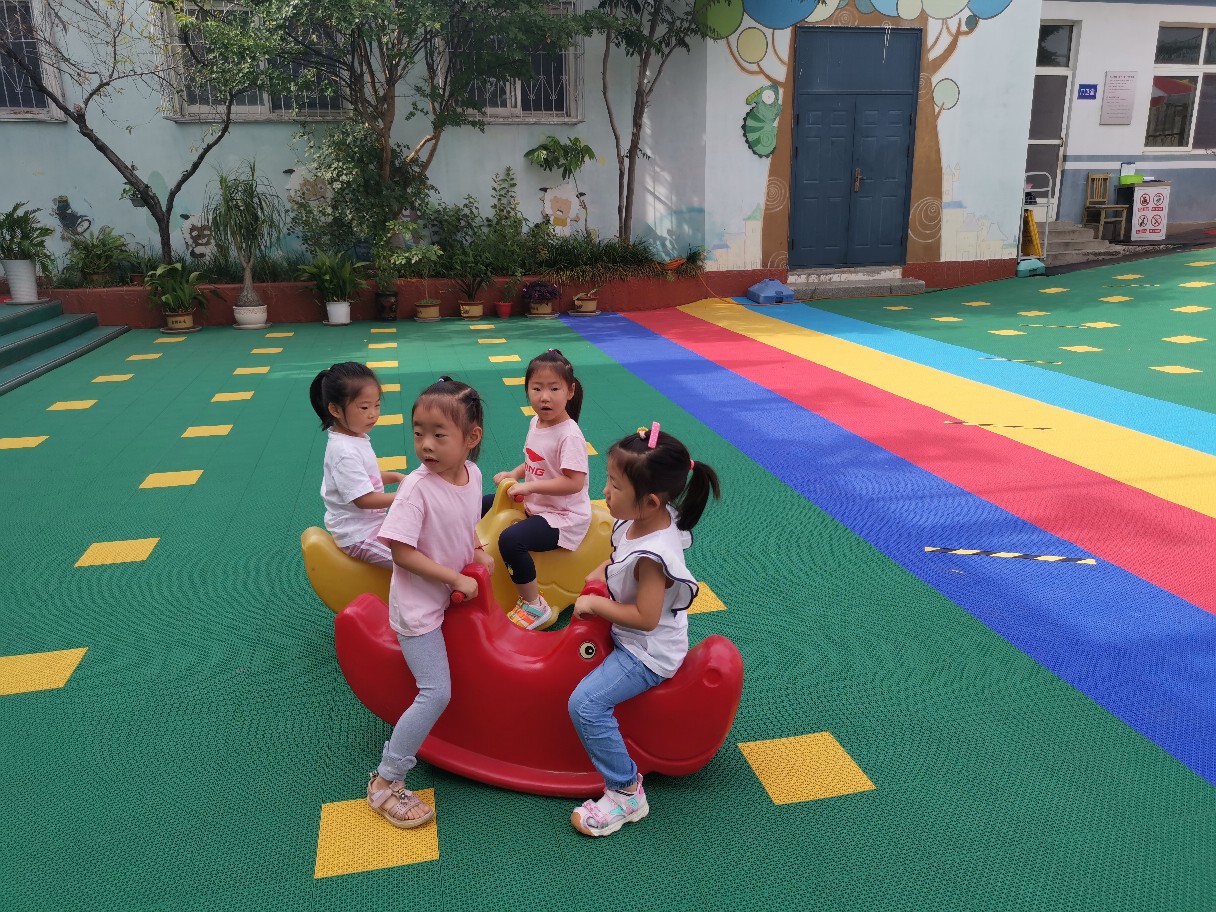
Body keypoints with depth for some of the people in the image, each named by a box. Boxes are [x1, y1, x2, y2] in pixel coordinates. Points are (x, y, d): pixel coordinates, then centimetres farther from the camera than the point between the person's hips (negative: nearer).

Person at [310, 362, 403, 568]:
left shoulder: (356, 437, 5)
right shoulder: (344, 452, -26)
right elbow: (364, 499, -25)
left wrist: (396, 477, 5)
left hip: (371, 523, 10)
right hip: (358, 537, -10)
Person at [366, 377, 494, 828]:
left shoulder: (473, 475, -7)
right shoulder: (417, 487, -26)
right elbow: (401, 552, -25)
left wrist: (478, 554, -5)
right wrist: (457, 578, -21)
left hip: (448, 596, 7)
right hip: (418, 605, -7)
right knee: (436, 693, -9)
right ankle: (385, 783, 6)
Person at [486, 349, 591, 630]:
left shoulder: (569, 435, -24)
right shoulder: (536, 423, 2)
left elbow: (574, 482, -29)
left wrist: (529, 486, -27)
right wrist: (512, 475, 0)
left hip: (564, 517, -9)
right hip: (534, 504, 9)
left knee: (510, 540, -29)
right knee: (484, 505, 13)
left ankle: (533, 606, -12)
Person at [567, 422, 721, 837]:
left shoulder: (652, 555, -34)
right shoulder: (637, 521, -8)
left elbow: (645, 617, -29)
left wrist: (595, 604, -20)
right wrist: (601, 571, -1)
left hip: (648, 652, -10)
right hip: (627, 635, 10)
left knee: (585, 703, -18)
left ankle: (626, 794, -2)